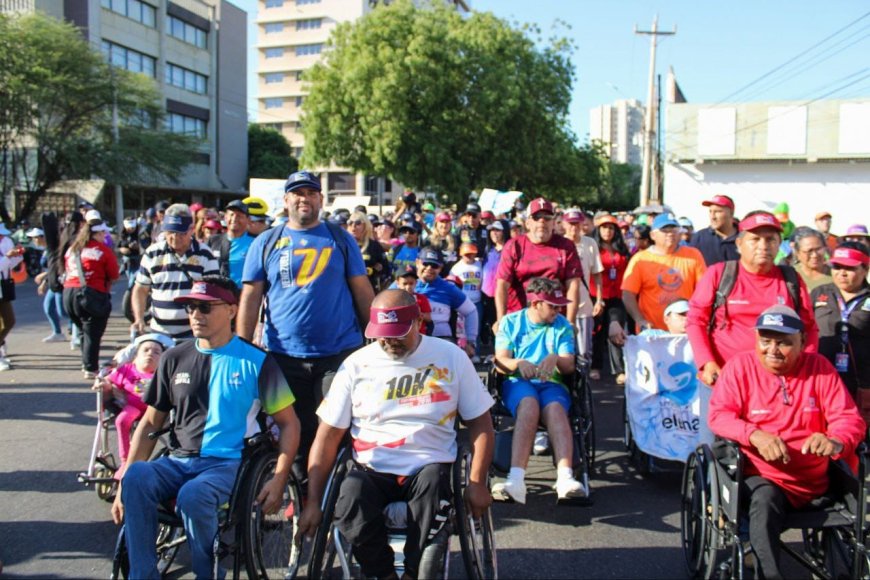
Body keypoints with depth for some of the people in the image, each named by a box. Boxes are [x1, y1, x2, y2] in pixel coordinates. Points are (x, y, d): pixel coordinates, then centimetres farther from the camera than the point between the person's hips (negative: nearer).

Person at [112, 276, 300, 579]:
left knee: (192, 496, -34)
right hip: (178, 461, 4)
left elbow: (289, 423, 0)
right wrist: (124, 482, 4)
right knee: (136, 478, -28)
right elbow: (150, 423, 13)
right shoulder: (175, 358, 10)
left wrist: (278, 480, -12)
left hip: (229, 462, -4)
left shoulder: (256, 361, -2)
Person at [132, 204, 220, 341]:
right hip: (159, 333, 2)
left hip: (195, 335, -2)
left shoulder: (205, 255, 0)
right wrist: (139, 319, -4)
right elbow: (140, 289, 11)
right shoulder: (152, 254, 5)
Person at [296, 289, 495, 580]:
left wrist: (476, 483, -7)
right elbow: (328, 436, 3)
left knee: (433, 481, -33)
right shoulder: (356, 365, 4)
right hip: (372, 470, 1)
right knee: (350, 510, -29)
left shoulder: (451, 357, 3)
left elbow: (480, 423, 5)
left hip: (430, 466, 0)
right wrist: (313, 502, -4)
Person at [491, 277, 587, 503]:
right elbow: (500, 362, 2)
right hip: (517, 382, -1)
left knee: (556, 408, -35)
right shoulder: (510, 322, 12)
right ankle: (516, 480, -51)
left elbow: (569, 366, 4)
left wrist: (555, 359, -20)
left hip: (551, 384, 2)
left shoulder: (562, 326, 16)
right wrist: (519, 363, -21)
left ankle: (565, 478, -53)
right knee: (529, 404, -37)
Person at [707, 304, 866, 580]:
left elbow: (849, 418, 2)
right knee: (764, 501, -34)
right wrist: (755, 435, -28)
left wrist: (837, 441, -23)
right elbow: (718, 414, -8)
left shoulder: (820, 367, 5)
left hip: (814, 483, 3)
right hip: (762, 478, -3)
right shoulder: (741, 366, -1)